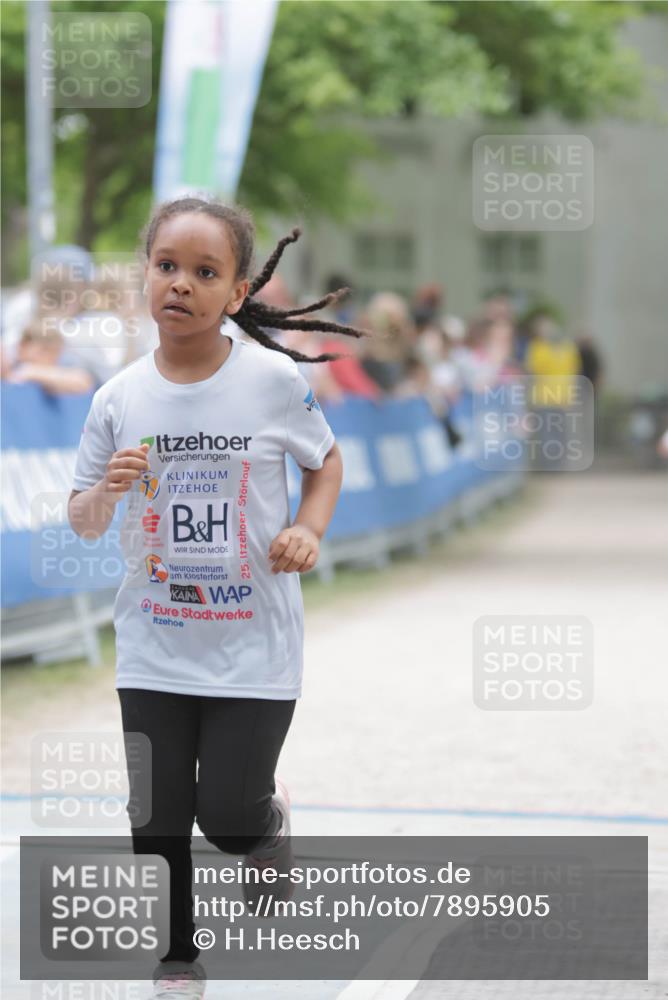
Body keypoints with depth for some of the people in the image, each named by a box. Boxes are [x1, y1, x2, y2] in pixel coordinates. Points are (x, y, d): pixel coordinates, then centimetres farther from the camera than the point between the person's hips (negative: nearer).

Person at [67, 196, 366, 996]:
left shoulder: (273, 380, -10)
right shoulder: (120, 397, -4)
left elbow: (326, 459, 9)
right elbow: (82, 522, 5)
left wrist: (309, 528, -10)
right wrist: (107, 488, -17)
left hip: (252, 644, -2)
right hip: (153, 648, 2)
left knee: (228, 817, -3)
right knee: (159, 822, 7)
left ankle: (271, 821, 34)